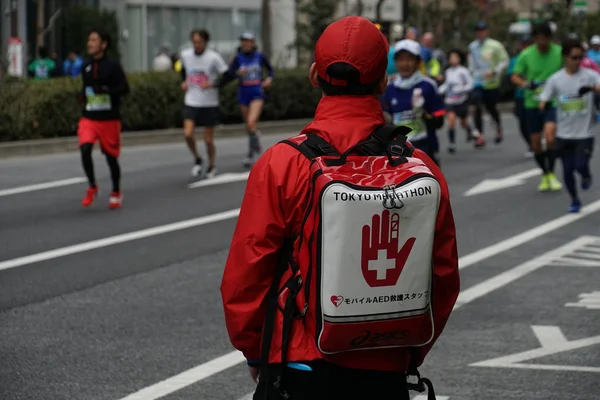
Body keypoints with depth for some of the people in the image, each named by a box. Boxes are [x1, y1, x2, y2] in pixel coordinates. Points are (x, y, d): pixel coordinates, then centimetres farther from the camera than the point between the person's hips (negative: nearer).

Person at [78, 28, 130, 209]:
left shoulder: (113, 65, -9)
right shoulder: (86, 66, 6)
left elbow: (124, 88, -14)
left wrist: (105, 90, -28)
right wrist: (84, 96, 1)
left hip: (109, 119, -3)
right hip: (89, 118, 4)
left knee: (111, 156, 7)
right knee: (85, 149, -19)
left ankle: (116, 193, 26)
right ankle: (92, 187, -2)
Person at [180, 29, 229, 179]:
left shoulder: (214, 57, -12)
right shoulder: (185, 55, 0)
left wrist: (213, 84, -21)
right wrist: (184, 81, 7)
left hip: (209, 104, -2)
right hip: (191, 102, 3)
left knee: (208, 140, 3)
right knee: (188, 134, -15)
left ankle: (212, 166, 28)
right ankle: (197, 159, 11)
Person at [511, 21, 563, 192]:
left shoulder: (559, 52, -5)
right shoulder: (526, 55, -5)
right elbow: (515, 76, 1)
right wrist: (526, 84, -18)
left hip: (553, 102, -2)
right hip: (533, 103, 2)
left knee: (550, 136, -22)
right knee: (536, 143, 7)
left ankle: (551, 173, -4)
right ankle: (545, 175, 28)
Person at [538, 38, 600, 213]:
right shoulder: (555, 80, -3)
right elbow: (543, 101, -1)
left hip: (584, 133, -2)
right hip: (564, 134, 2)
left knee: (581, 165, -12)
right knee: (568, 169, 7)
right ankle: (574, 200, 29)